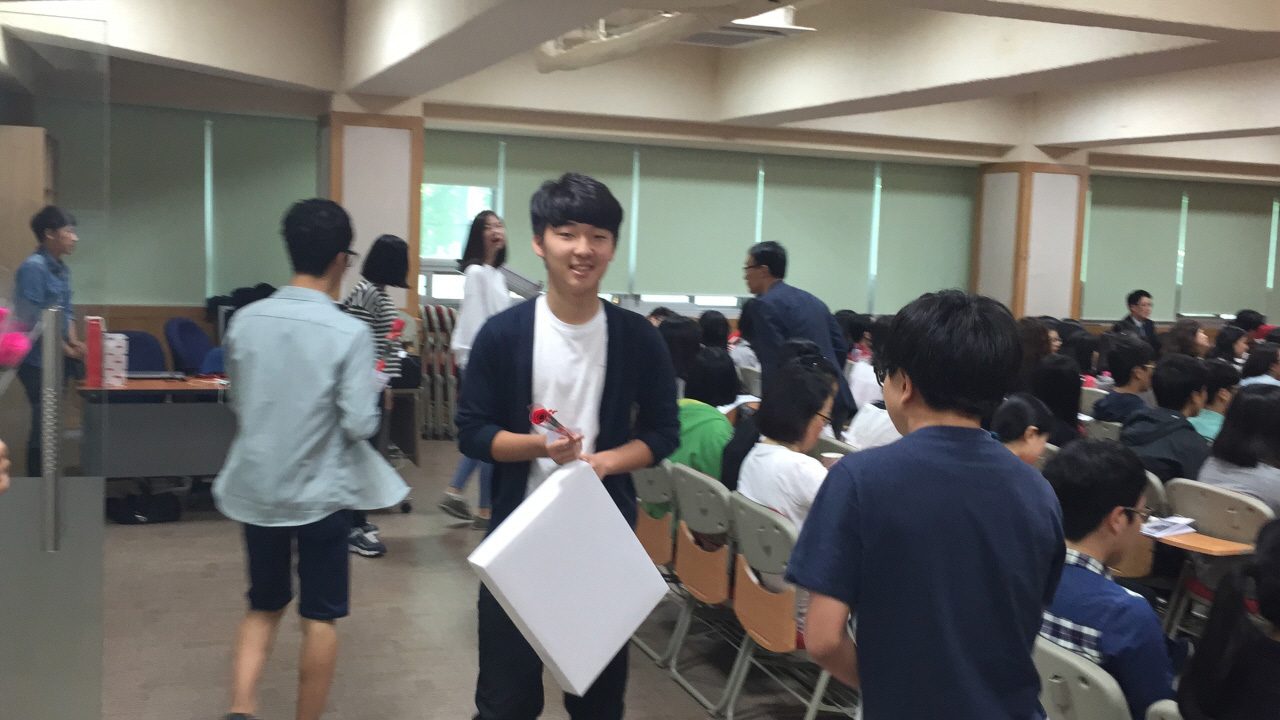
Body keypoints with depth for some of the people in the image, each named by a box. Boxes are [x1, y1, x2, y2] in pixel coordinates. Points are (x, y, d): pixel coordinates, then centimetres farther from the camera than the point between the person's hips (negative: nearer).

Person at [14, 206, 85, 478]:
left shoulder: (62, 269, 11)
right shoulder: (33, 267, -15)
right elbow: (33, 320, -19)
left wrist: (74, 343, 1)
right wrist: (67, 350, -13)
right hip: (38, 362, -8)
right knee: (43, 425, -4)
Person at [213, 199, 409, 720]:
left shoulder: (245, 320, -3)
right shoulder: (350, 333, -16)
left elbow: (238, 406, 7)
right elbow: (359, 425, -15)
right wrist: (374, 391, 3)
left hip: (255, 488, 4)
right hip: (319, 494, -4)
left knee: (264, 606, 20)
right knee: (319, 617, 11)